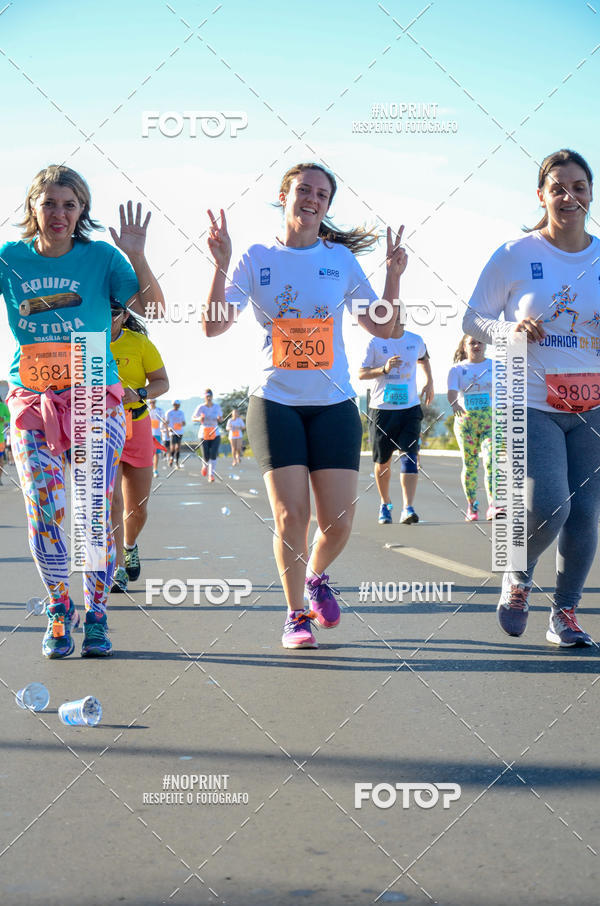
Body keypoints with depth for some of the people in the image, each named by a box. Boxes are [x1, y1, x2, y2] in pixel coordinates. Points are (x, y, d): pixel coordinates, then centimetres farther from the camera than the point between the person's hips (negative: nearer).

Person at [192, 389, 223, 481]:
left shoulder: (217, 407, 4)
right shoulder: (200, 407, -3)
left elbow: (221, 418, 16)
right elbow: (193, 418, 5)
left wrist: (220, 419, -9)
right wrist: (199, 419, -17)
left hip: (215, 434, 1)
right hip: (204, 434, -1)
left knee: (213, 454, -16)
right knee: (206, 457, -1)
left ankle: (211, 474, -11)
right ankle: (205, 465, 35)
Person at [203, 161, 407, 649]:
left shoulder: (342, 259, 8)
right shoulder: (257, 259, 3)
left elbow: (384, 327, 10)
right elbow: (214, 325, -4)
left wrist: (394, 276, -3)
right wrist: (221, 265, -14)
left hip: (334, 403, 2)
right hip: (275, 402, -2)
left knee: (338, 522, -4)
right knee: (290, 515, -9)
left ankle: (316, 577, 30)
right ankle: (296, 613, 11)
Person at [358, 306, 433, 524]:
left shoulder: (416, 340, 7)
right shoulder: (375, 342, -2)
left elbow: (423, 359, 29)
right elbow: (361, 374, -3)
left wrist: (429, 382, 16)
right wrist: (384, 369, -19)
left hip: (410, 409, 1)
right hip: (381, 409, -1)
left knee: (409, 455, -15)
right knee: (382, 461, 8)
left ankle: (408, 508, -21)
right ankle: (385, 503, 30)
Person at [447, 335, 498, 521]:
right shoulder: (457, 369, 5)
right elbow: (452, 392, -11)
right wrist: (454, 403, -32)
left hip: (490, 419, 0)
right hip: (465, 420, 0)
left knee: (491, 461, -17)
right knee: (469, 465, 3)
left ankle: (492, 506, -23)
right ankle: (471, 506, 18)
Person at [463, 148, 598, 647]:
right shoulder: (515, 255, -2)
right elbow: (473, 320, 4)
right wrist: (510, 329, -16)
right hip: (531, 403, -3)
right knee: (547, 504, -17)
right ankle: (518, 574, 15)